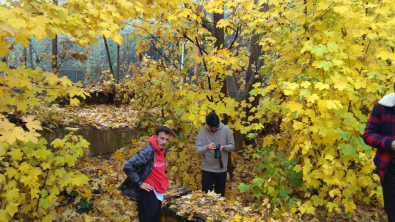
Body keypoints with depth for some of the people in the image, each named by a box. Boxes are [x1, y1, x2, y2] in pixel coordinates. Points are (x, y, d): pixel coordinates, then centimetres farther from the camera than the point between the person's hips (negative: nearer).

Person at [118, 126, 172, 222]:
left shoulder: (163, 151, 5)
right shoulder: (147, 151, -22)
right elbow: (128, 167, -26)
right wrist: (140, 183, -21)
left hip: (158, 193, 9)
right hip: (148, 193, -9)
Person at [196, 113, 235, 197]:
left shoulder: (226, 129, -6)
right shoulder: (202, 132, -7)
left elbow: (232, 146, 1)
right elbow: (198, 151, -10)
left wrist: (224, 147, -21)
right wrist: (207, 147, -30)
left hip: (221, 169, 1)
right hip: (207, 169, -1)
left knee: (220, 195, 15)